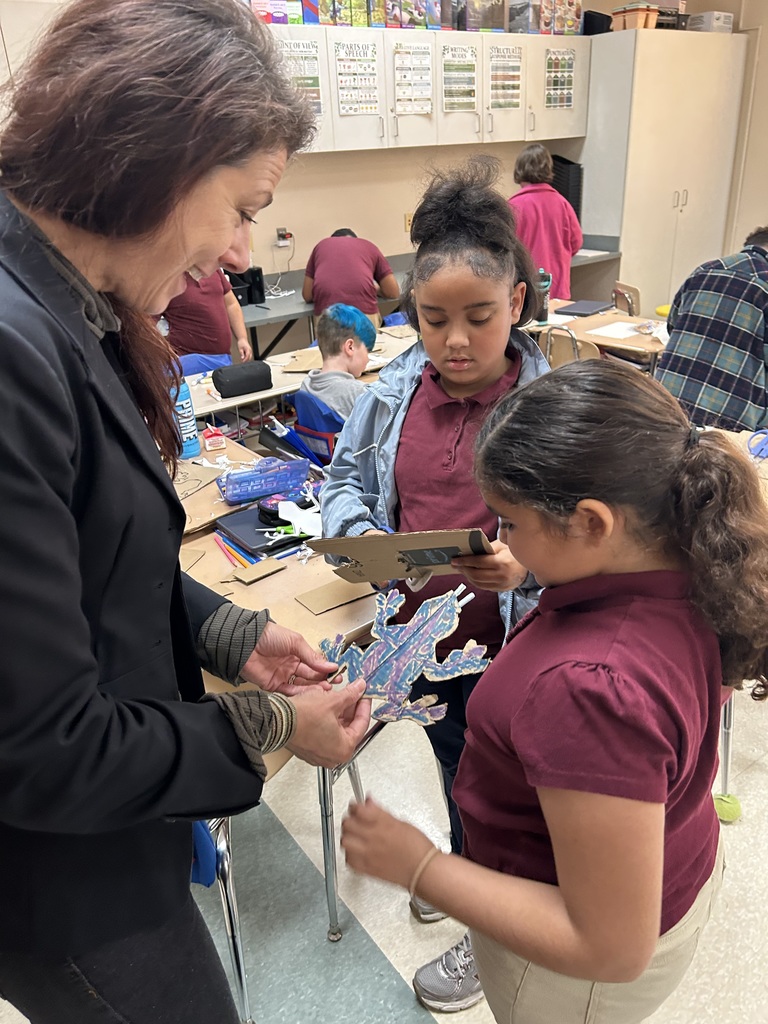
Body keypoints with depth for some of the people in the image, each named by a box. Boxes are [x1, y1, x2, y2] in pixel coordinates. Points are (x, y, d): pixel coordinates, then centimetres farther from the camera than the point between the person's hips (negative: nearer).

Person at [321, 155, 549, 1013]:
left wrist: (527, 567, -34)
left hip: (510, 642, -4)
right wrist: (359, 533, -15)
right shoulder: (395, 390, -6)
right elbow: (346, 477, 5)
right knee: (451, 760, 29)